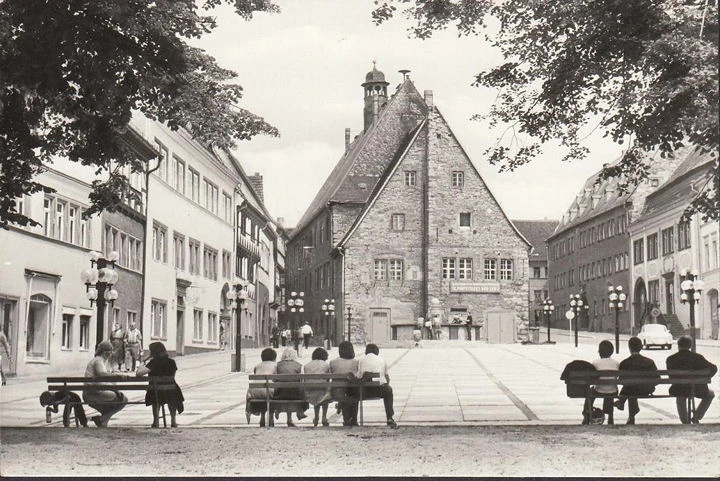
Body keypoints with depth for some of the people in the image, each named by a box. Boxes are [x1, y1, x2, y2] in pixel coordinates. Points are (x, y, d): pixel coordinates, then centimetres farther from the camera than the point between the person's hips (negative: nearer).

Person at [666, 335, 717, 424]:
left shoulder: (670, 359, -6)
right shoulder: (697, 357, -7)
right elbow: (713, 368, -8)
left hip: (679, 390, 1)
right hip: (697, 390, -1)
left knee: (679, 398, 40)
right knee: (710, 394, 32)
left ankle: (685, 422, 42)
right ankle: (696, 418, 29)